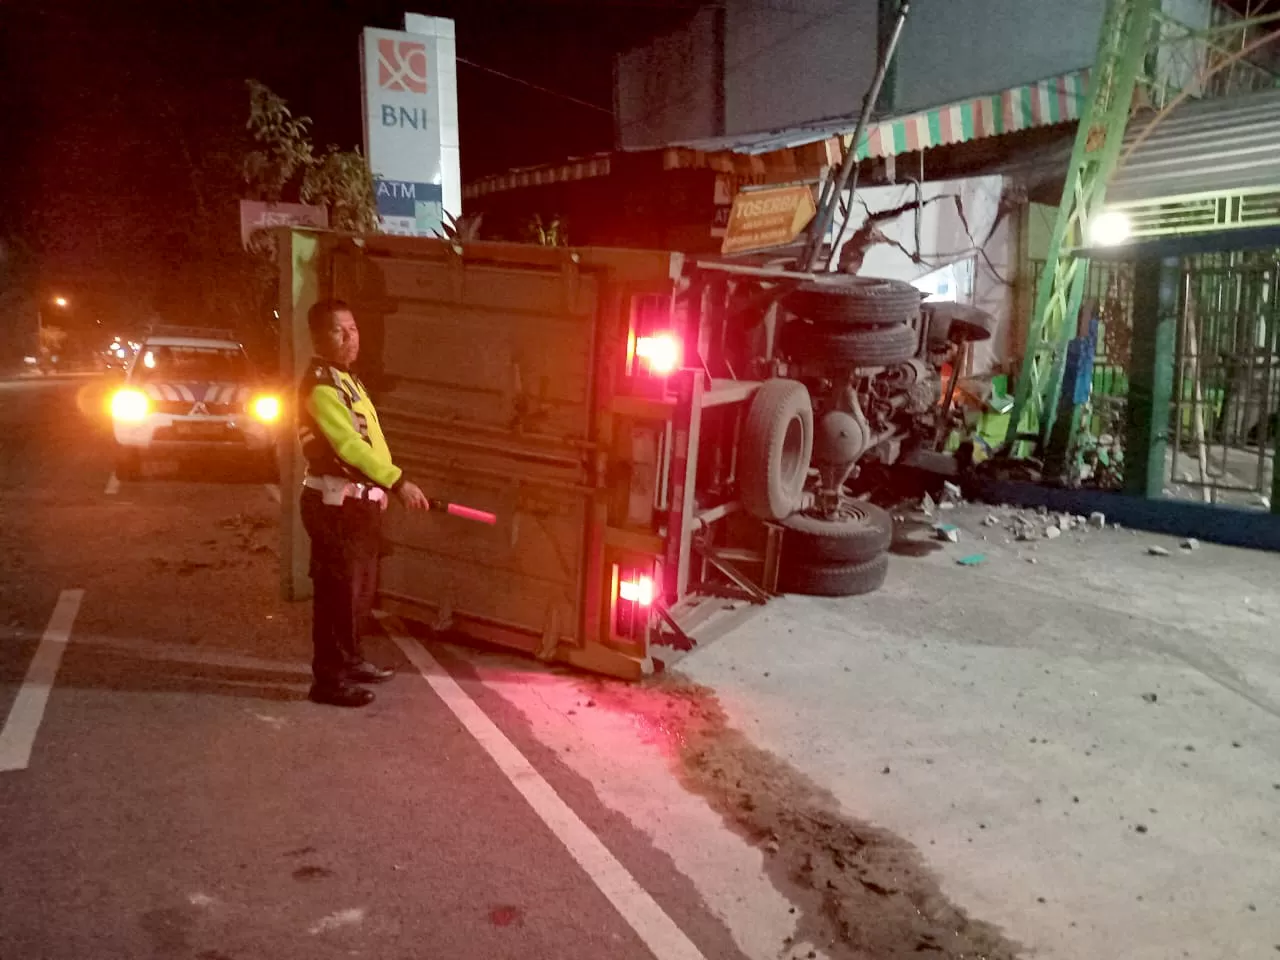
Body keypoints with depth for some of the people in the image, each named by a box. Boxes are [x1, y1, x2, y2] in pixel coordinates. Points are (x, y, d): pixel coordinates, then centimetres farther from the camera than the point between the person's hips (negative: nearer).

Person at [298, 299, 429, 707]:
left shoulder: (347, 378, 16)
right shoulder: (320, 384, -17)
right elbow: (349, 444, -28)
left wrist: (387, 486, 21)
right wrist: (398, 481, -36)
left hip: (359, 501, 10)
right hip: (335, 504, -10)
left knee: (360, 588, 18)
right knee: (338, 592, -5)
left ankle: (350, 660, 32)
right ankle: (329, 679, 4)